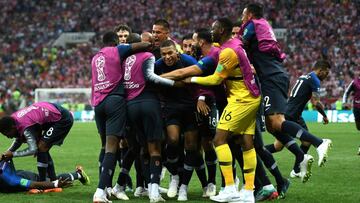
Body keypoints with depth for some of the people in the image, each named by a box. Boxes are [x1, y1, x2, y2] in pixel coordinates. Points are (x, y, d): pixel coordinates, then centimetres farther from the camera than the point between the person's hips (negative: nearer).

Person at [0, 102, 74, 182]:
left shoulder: (26, 128, -30)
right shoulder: (13, 119, -1)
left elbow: (32, 150, -29)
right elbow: (19, 140, 14)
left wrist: (12, 154, -22)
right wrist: (8, 152, 0)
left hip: (63, 120, -10)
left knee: (41, 147, -14)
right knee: (43, 149, 14)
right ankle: (54, 180, 21)